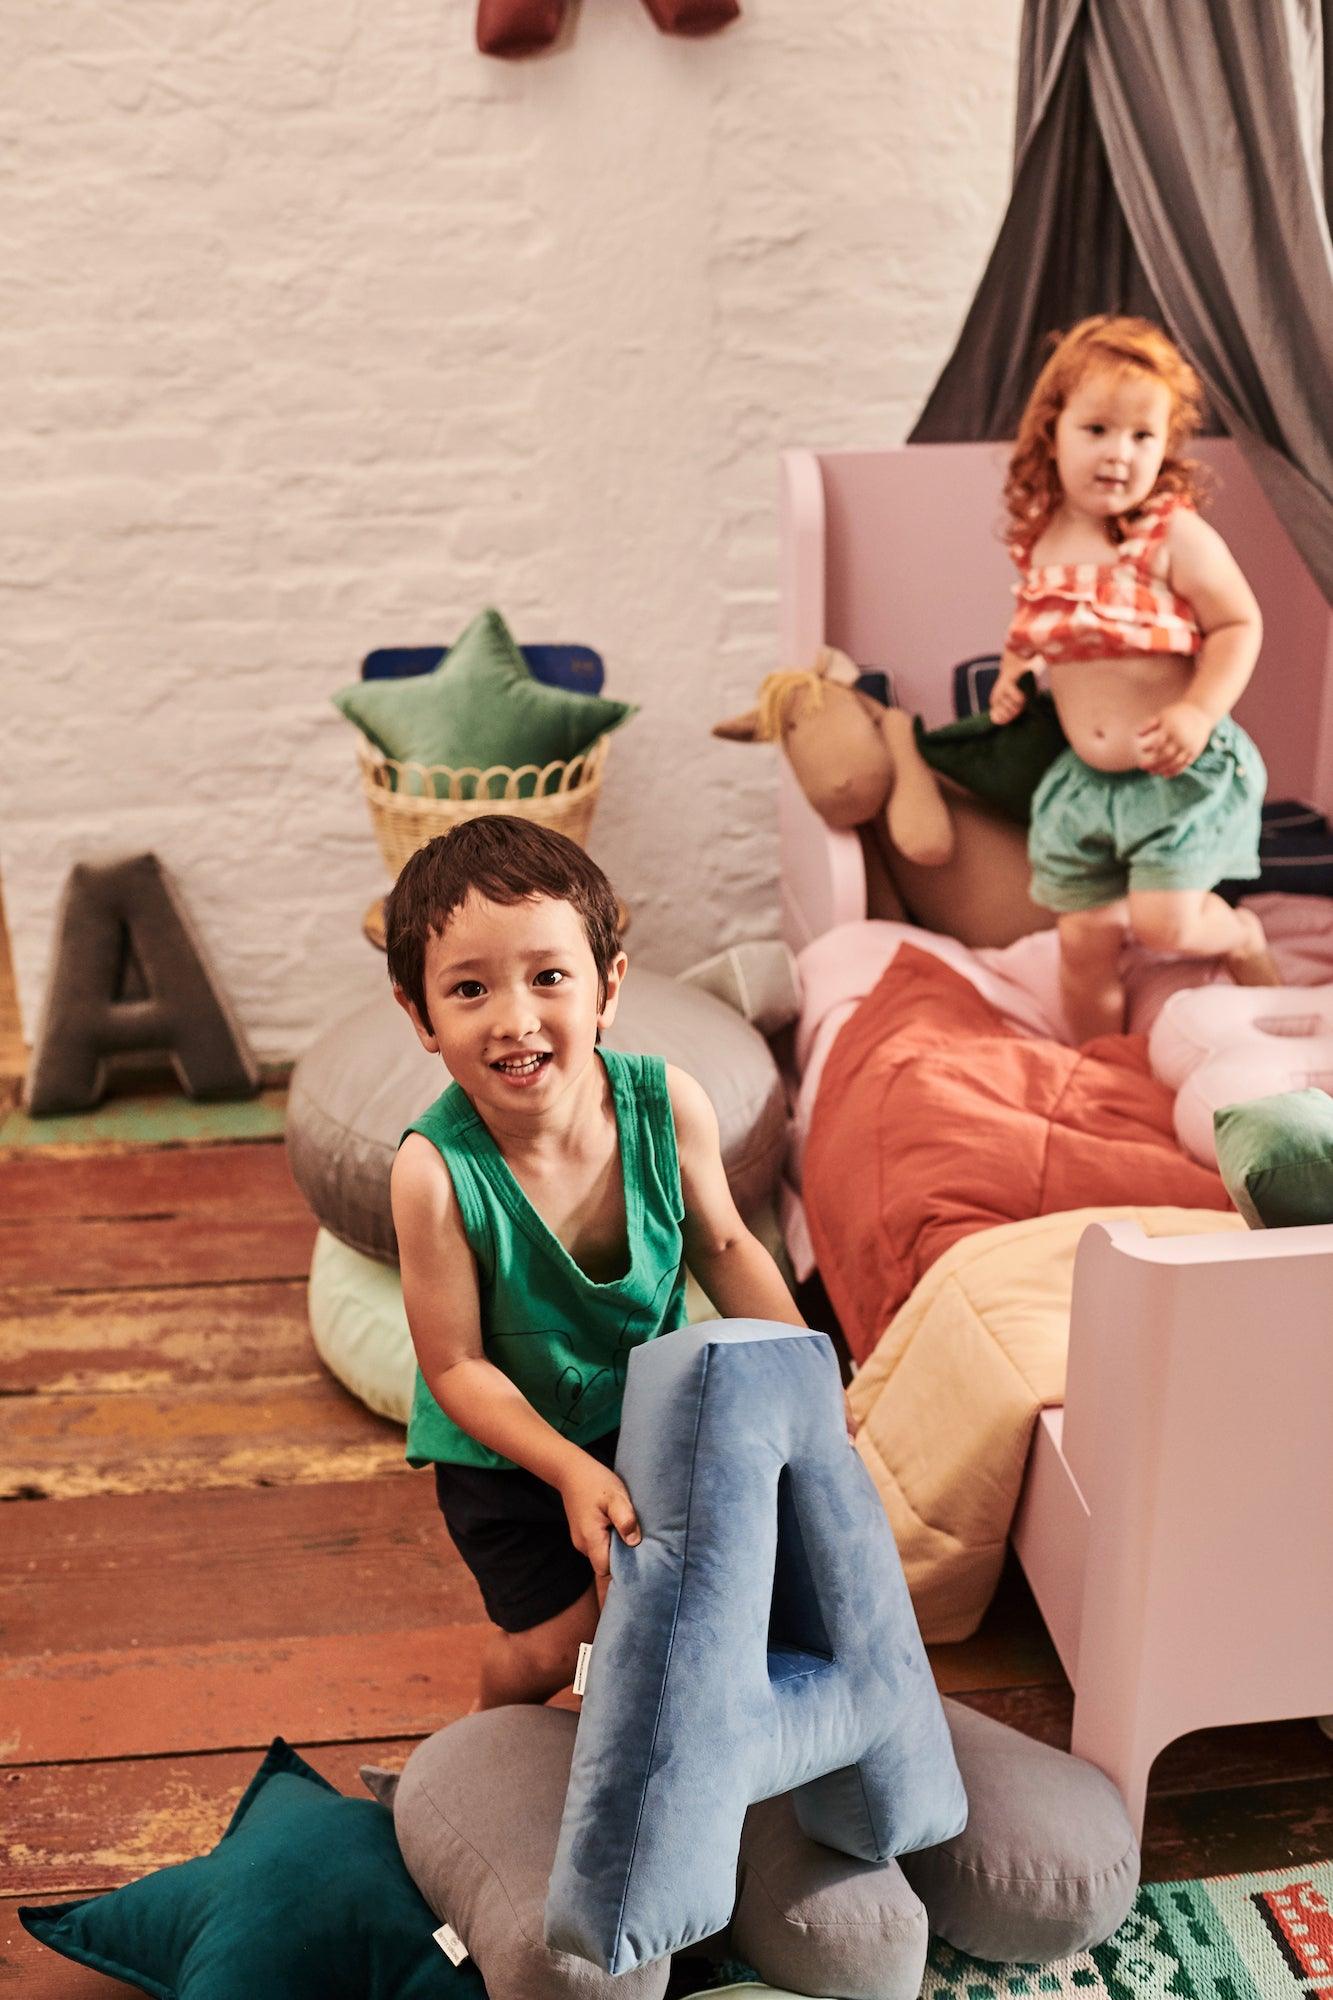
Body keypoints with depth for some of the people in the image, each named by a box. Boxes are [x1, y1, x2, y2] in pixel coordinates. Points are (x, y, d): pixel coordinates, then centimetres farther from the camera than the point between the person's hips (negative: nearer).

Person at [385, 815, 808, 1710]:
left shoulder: (668, 1105, -24)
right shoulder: (437, 1170, -33)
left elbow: (723, 1246, -5)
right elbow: (456, 1367, -22)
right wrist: (574, 1471, -29)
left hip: (650, 1409, 3)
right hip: (506, 1443, -3)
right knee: (556, 1643, 4)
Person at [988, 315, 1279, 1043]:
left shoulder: (1175, 535, -14)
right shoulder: (1041, 543, 2)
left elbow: (1239, 626, -11)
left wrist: (1200, 711, -24)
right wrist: (1012, 675, 1)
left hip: (1180, 771, -5)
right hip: (1086, 778, 5)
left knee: (1162, 921, -13)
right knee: (1083, 939, 8)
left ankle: (1241, 936, 24)